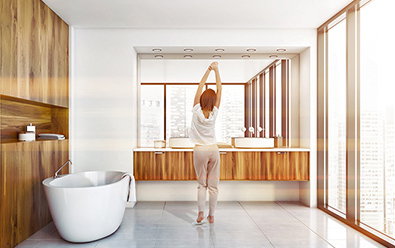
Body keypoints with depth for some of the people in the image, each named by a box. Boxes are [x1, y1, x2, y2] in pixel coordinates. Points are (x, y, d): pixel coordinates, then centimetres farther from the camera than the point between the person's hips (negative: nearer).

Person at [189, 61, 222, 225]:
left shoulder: (196, 111, -8)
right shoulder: (214, 113, -6)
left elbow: (200, 87, 0)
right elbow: (219, 90, 0)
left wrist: (208, 70, 5)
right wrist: (216, 70, 3)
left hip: (200, 150, -1)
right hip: (213, 150, 1)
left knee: (201, 184, 9)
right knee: (213, 184, 8)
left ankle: (200, 214, 3)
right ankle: (211, 216, 15)